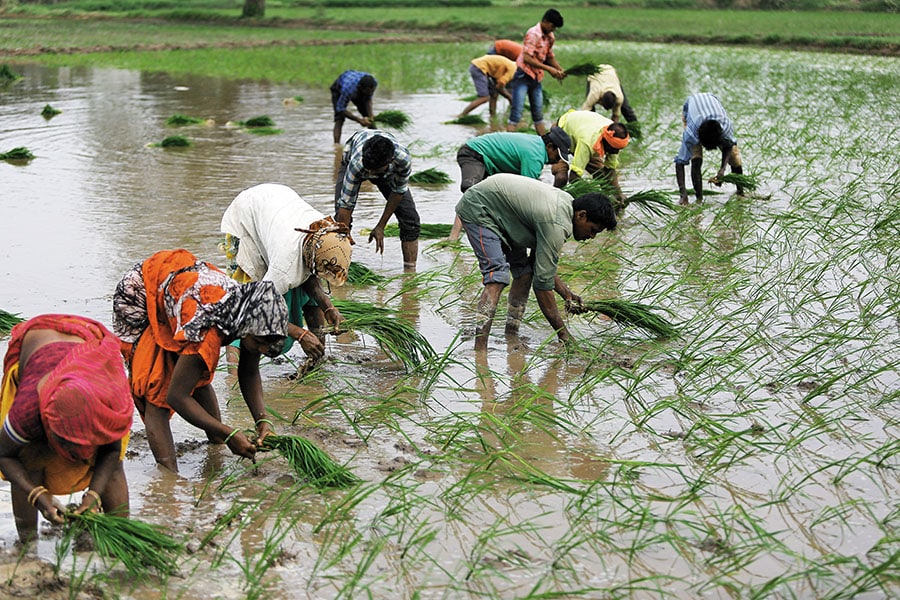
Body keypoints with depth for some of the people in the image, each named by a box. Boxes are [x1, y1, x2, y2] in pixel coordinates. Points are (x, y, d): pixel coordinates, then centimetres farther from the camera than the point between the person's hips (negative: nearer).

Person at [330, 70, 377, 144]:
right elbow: (341, 109, -36)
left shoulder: (374, 82, -33)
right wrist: (359, 120, -42)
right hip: (339, 89, -5)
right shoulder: (348, 89, -48)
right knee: (339, 119, -23)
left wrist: (370, 114, -32)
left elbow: (368, 99, -15)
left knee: (370, 118, -1)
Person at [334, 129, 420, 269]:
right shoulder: (356, 163, -45)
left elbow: (398, 191, -22)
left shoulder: (403, 159, -42)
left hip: (389, 172, 1)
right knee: (341, 217, -20)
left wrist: (380, 227, -16)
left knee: (410, 218, -10)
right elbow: (346, 206, -40)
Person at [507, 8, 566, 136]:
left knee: (538, 114, 13)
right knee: (516, 113, -13)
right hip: (523, 76, -8)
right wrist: (549, 69, -25)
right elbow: (527, 58, -26)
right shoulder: (533, 34, -17)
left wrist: (560, 70, 3)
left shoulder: (550, 37, 8)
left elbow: (549, 56, 21)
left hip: (536, 77, 8)